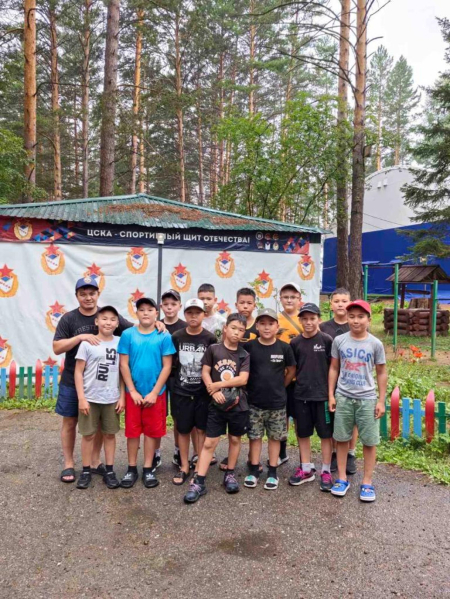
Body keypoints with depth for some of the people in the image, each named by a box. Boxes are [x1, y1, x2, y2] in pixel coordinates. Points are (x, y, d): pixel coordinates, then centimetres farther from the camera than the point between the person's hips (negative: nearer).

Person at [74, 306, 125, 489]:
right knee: (89, 434, 8)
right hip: (90, 398, -2)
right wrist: (81, 398, -10)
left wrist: (122, 396, 1)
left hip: (112, 399, 2)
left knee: (110, 434, 11)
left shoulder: (120, 343, 0)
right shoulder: (87, 343, -7)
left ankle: (109, 471, 22)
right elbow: (78, 372, -5)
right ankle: (86, 471, 22)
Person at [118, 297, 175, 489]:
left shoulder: (164, 336, -6)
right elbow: (124, 365, -3)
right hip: (133, 392, 1)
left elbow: (167, 366, -5)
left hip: (156, 393, 0)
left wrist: (154, 392, -10)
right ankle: (132, 469, 24)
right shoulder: (128, 335, -4)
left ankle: (148, 469, 22)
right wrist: (133, 391, -8)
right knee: (132, 430, 9)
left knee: (152, 431, 9)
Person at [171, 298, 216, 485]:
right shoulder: (176, 337, -2)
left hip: (203, 392, -1)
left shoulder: (210, 338, -5)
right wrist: (172, 383, 3)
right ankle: (184, 467, 24)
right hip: (181, 391, 1)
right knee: (183, 430, 10)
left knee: (201, 429, 7)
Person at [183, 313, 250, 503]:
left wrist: (218, 384, -12)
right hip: (217, 405, -1)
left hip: (238, 405, 2)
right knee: (209, 442, 0)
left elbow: (243, 379, -10)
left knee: (234, 439, 13)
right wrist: (214, 392, -14)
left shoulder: (244, 355, 0)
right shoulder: (213, 349, -2)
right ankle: (198, 482, 5)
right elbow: (205, 372, -2)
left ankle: (230, 474, 31)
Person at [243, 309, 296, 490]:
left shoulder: (284, 347, -6)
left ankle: (272, 473, 23)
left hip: (277, 402, 0)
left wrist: (279, 387, 6)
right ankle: (254, 471, 24)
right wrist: (251, 386, 1)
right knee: (255, 436, 10)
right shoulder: (249, 347, -7)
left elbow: (291, 370, 6)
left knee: (275, 437, 10)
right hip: (254, 402, 0)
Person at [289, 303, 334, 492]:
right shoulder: (295, 343, 1)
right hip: (301, 394, 3)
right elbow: (292, 369, 10)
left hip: (323, 394, -3)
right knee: (303, 433, 12)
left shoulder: (327, 340, -7)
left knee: (326, 433, 7)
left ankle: (326, 471, 20)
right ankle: (306, 469, 27)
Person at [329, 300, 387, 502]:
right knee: (342, 439, 10)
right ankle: (342, 478, 25)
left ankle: (367, 482, 20)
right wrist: (331, 395, 2)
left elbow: (382, 373, 2)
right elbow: (334, 369, 5)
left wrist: (381, 401, 0)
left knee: (369, 441, 6)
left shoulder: (375, 344, -5)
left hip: (367, 399, -1)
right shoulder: (339, 341, -3)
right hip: (343, 398, 1)